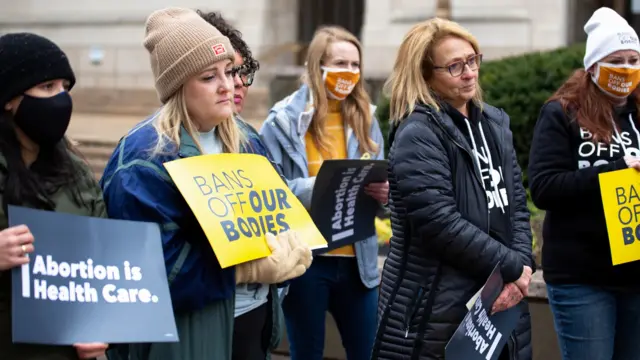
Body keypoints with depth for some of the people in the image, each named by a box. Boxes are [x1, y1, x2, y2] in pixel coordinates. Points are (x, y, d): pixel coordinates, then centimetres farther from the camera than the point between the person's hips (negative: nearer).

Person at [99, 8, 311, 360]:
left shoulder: (245, 142, 6)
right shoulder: (146, 159, -19)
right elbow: (155, 267, -23)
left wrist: (287, 247, -12)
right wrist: (247, 269, -25)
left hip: (243, 310, 7)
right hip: (172, 327, -7)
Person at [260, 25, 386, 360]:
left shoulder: (365, 120, 9)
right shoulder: (284, 120, -5)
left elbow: (377, 183, 12)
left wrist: (382, 192, -11)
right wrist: (320, 186, -24)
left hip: (356, 259, 4)